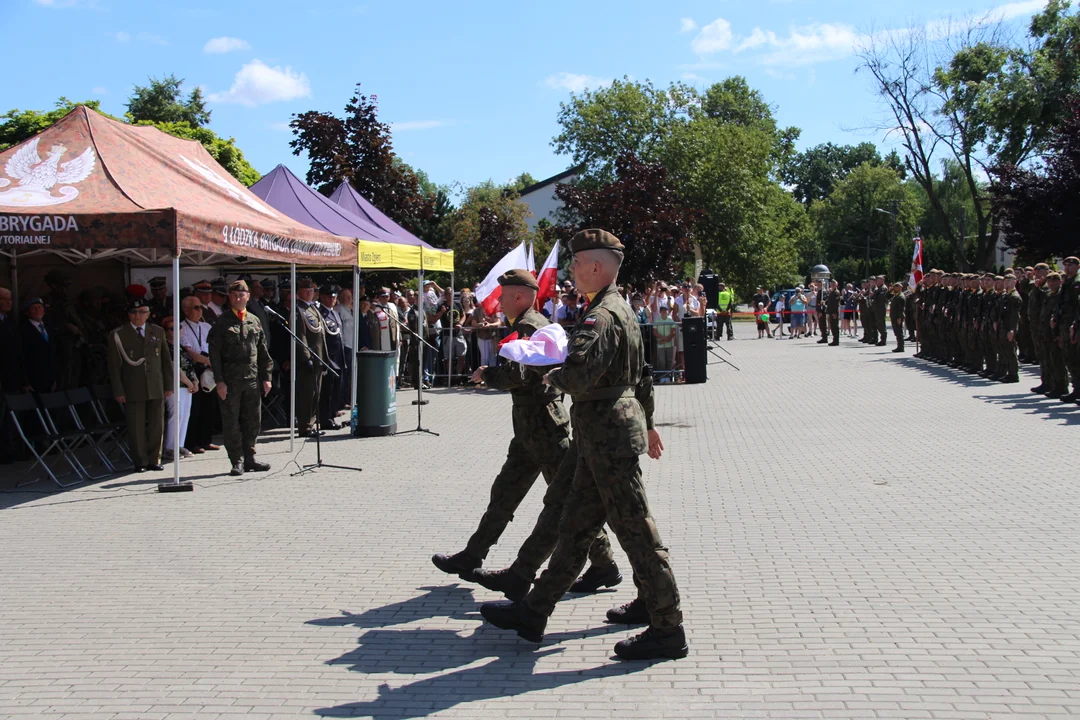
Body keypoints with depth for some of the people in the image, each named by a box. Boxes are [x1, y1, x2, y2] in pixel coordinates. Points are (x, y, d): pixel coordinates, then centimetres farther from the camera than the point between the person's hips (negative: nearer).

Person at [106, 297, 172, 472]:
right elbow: (114, 366, 1)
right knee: (136, 428, -1)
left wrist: (169, 385, 9)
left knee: (157, 425, 5)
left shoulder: (158, 332, 11)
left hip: (156, 388, 3)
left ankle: (154, 460, 15)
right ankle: (140, 462, 10)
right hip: (133, 390, -3)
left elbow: (166, 361, 14)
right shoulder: (118, 335, 2)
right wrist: (118, 391, -4)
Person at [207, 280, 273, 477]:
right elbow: (214, 354, -5)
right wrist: (219, 381, -11)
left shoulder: (254, 321, 11)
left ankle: (249, 458, 20)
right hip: (230, 381, -4)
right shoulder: (222, 322, -2)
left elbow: (263, 352, 15)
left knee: (253, 420, 8)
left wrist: (266, 377, 10)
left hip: (252, 379, 4)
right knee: (232, 422, 1)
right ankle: (237, 461, 8)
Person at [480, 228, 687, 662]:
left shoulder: (602, 316, -18)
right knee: (575, 527, 15)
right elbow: (639, 373, 25)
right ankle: (534, 613, 24)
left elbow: (579, 375, -31)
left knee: (635, 531, -3)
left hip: (609, 435, -11)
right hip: (607, 434, 11)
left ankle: (667, 630, 6)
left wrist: (553, 377, -12)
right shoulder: (620, 309, 15)